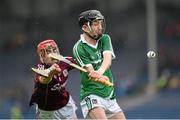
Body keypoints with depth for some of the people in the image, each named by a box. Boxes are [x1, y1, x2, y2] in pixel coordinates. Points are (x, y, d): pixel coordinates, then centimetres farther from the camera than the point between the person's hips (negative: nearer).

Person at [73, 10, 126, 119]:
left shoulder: (105, 39, 7)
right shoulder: (79, 48, -10)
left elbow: (108, 59, -13)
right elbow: (90, 72, -18)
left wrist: (100, 71, -36)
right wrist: (98, 77, -42)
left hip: (109, 95, 6)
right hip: (91, 95, -6)